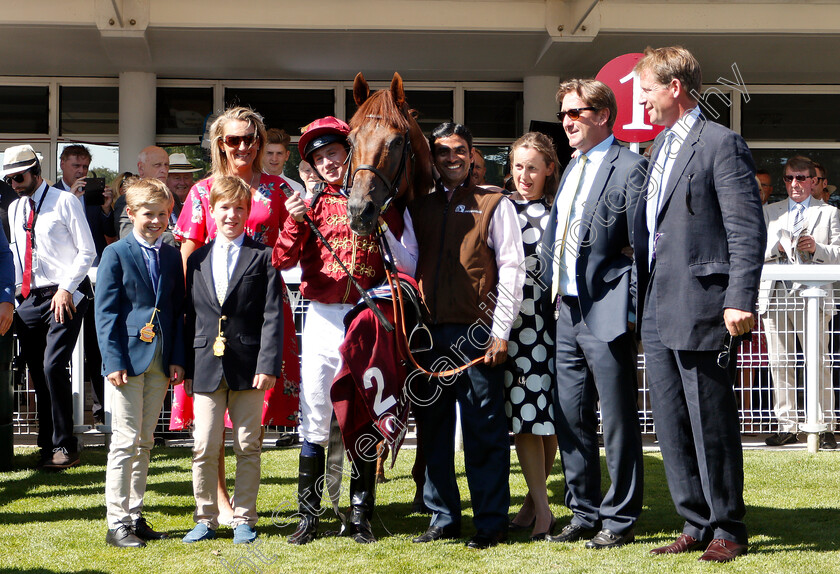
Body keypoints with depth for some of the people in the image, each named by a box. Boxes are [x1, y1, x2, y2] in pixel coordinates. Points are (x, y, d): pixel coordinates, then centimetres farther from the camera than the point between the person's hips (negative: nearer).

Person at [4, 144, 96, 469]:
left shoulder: (64, 202, -2)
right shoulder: (14, 209, 17)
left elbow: (87, 252, -4)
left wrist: (66, 289, -12)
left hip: (64, 297, -6)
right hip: (29, 298, 6)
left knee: (52, 366, -16)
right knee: (37, 371, 6)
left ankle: (64, 447, -9)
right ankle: (47, 443, 16)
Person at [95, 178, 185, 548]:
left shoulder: (173, 257, 11)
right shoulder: (116, 254, -2)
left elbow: (178, 312, 12)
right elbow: (105, 313, -6)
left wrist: (178, 359, 3)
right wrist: (113, 361, -13)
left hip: (161, 361, 5)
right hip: (128, 358, -5)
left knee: (144, 442, 11)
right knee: (126, 440, -5)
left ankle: (135, 517, 19)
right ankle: (116, 523, 1)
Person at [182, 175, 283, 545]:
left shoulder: (262, 257, 1)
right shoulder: (198, 259, 12)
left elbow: (272, 316, -4)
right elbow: (191, 316, 14)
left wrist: (268, 365, -13)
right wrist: (187, 367, 9)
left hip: (248, 366, -2)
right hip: (207, 366, 2)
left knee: (248, 447, 6)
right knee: (204, 448, 2)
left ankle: (244, 519, 16)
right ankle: (205, 520, 14)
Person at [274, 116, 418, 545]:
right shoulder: (313, 203, 7)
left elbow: (408, 267, 2)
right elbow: (283, 261, -5)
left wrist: (384, 219, -9)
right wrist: (294, 222, -21)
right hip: (322, 319, 0)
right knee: (314, 423, 0)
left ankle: (360, 516, 14)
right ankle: (308, 516, 8)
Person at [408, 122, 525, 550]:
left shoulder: (494, 205, 2)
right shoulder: (418, 206, 14)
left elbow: (511, 269, -3)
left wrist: (500, 331, -9)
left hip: (475, 330, -4)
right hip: (427, 331, 4)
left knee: (483, 429, -1)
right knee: (432, 426, 9)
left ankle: (491, 521, 6)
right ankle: (443, 517, 20)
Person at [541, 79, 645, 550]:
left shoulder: (629, 167, -9)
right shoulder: (573, 168, 18)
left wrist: (635, 311, -15)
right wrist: (554, 292, 16)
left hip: (606, 314, -8)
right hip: (568, 312, 9)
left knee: (618, 421, 0)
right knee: (571, 419, 11)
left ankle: (620, 520, 9)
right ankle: (584, 514, 22)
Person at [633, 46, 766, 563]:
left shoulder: (721, 143, -9)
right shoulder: (661, 146, 18)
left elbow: (748, 230, -14)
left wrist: (740, 301, -21)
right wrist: (641, 297, 17)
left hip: (698, 308, -9)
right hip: (658, 312, 9)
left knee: (711, 423, -1)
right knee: (672, 425, 12)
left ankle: (729, 530, 11)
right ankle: (697, 525, 21)